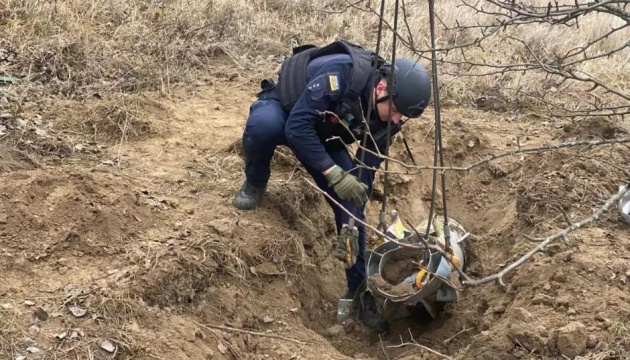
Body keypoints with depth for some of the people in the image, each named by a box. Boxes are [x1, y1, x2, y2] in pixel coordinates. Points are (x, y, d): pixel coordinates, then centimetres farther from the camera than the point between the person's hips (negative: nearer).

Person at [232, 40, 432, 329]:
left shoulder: (386, 119, -18)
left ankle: (358, 290, 1)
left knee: (350, 202, -12)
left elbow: (366, 173, -12)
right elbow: (297, 125, -39)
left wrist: (351, 224, -21)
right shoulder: (342, 71, -39)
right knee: (264, 124, -42)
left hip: (323, 136, 5)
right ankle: (255, 184, -9)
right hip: (283, 110, -4)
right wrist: (335, 174, -43)